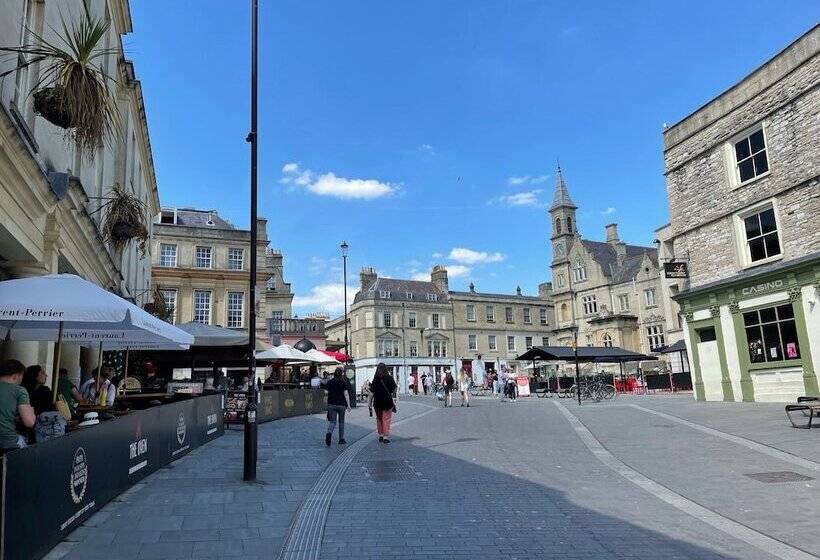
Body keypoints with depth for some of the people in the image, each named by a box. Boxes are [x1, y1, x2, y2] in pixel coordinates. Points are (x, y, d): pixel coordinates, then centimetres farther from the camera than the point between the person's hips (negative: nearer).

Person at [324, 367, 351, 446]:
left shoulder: (329, 382, 3)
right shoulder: (343, 382, -4)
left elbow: (326, 393, 2)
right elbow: (346, 394, -10)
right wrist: (348, 405, -8)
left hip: (331, 405, 1)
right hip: (341, 405, -1)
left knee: (332, 421, 3)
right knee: (341, 422, 12)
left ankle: (329, 433, -27)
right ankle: (341, 439, 17)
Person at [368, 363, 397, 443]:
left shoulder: (375, 379, -7)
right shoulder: (390, 378, -6)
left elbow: (372, 392, -7)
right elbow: (394, 389, 3)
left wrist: (370, 402, 0)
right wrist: (392, 395, 22)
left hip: (377, 402, 1)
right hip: (387, 401, -1)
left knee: (379, 419, 17)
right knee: (386, 419, 5)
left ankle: (380, 435, 23)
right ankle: (386, 437, 1)